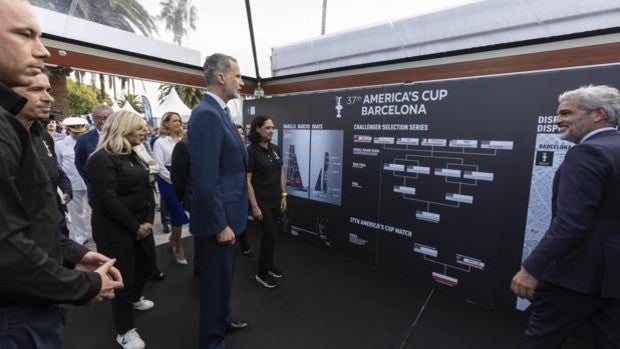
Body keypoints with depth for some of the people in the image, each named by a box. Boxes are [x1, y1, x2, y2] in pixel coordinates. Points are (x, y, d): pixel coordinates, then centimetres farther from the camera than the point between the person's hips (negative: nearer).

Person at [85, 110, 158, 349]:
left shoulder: (133, 155, 11)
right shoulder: (102, 159, -16)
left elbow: (147, 188, 9)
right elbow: (108, 200, -22)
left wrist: (148, 220, -3)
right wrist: (135, 226, -16)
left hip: (141, 223, 8)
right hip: (115, 228, -8)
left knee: (147, 263, 20)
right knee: (123, 275, 2)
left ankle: (133, 298, 49)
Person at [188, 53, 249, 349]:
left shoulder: (219, 112, 11)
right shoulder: (206, 114, -21)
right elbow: (205, 180, -25)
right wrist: (220, 224, -20)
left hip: (227, 213, 10)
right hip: (218, 217, -10)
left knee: (224, 276, 26)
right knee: (216, 280, 10)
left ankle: (223, 320, 48)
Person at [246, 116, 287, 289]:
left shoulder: (275, 149, 6)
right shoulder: (251, 151, -14)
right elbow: (247, 181, -15)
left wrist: (284, 195, 9)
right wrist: (254, 206, -17)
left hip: (275, 200, 6)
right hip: (261, 202, -6)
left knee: (270, 234, 15)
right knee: (270, 235, -2)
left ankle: (269, 265, 34)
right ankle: (262, 274, 16)